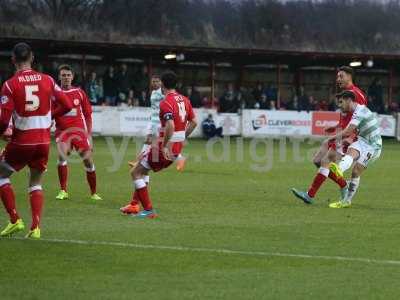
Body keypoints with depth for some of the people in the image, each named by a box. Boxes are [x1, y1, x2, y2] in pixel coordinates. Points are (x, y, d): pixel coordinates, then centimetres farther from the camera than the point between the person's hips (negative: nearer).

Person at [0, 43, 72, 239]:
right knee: (36, 183, 18)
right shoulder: (47, 80, 1)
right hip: (44, 140, 4)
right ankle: (35, 227, 4)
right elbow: (66, 106, 4)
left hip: (22, 140, -4)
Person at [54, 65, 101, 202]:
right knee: (62, 156, -25)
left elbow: (88, 115, 11)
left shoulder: (79, 93, 7)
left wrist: (89, 134, 5)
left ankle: (93, 193, 17)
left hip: (79, 130, 2)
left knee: (88, 161, 0)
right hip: (62, 130, -2)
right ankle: (63, 191, -14)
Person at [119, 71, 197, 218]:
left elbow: (170, 126, -30)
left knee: (136, 173, 1)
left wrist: (163, 146, -24)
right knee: (143, 170, 25)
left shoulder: (166, 103, -18)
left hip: (166, 148, -9)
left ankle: (148, 210, -2)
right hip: (178, 148, 9)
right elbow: (193, 122, 13)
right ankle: (134, 204, 26)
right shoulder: (184, 100, 7)